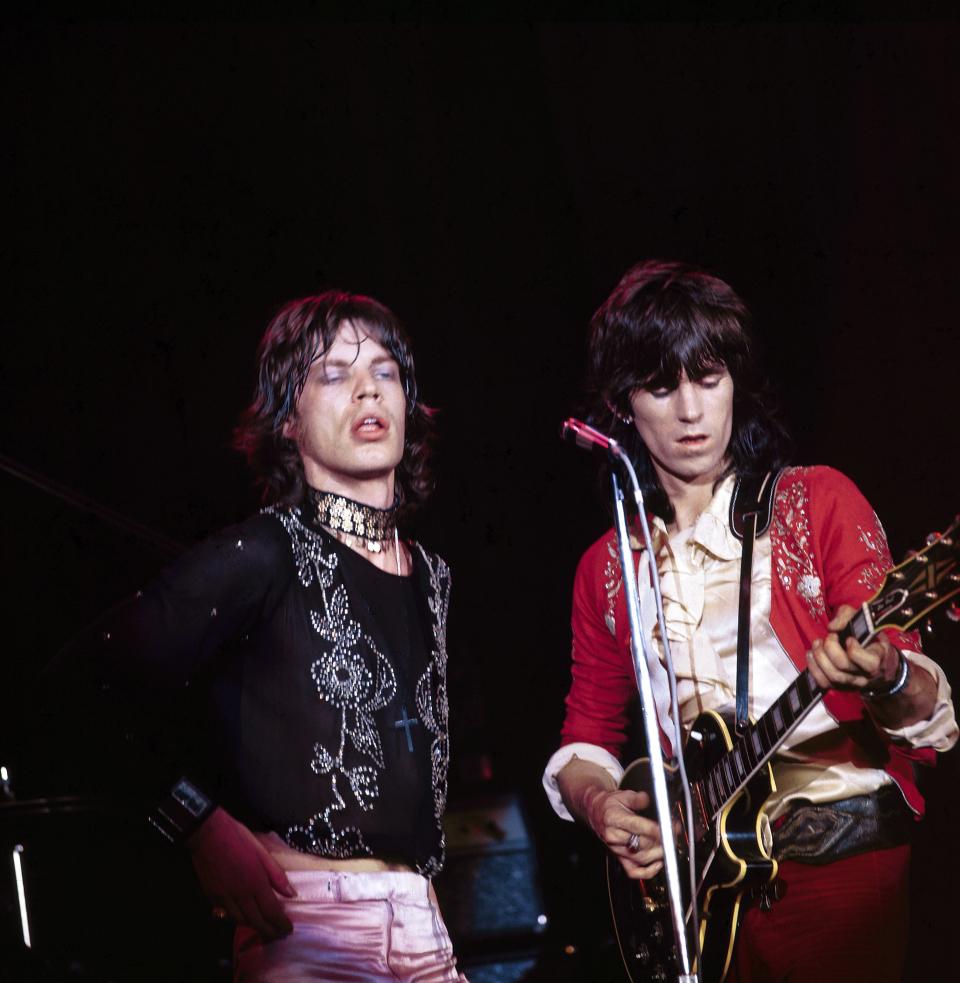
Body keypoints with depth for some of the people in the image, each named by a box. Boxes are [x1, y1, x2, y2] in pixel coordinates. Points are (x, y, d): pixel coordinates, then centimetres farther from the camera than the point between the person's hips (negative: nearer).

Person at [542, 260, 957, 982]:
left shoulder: (818, 503, -2)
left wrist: (886, 679, -31)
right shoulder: (608, 566, 10)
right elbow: (587, 736, 15)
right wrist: (597, 800, -7)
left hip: (840, 860, -3)